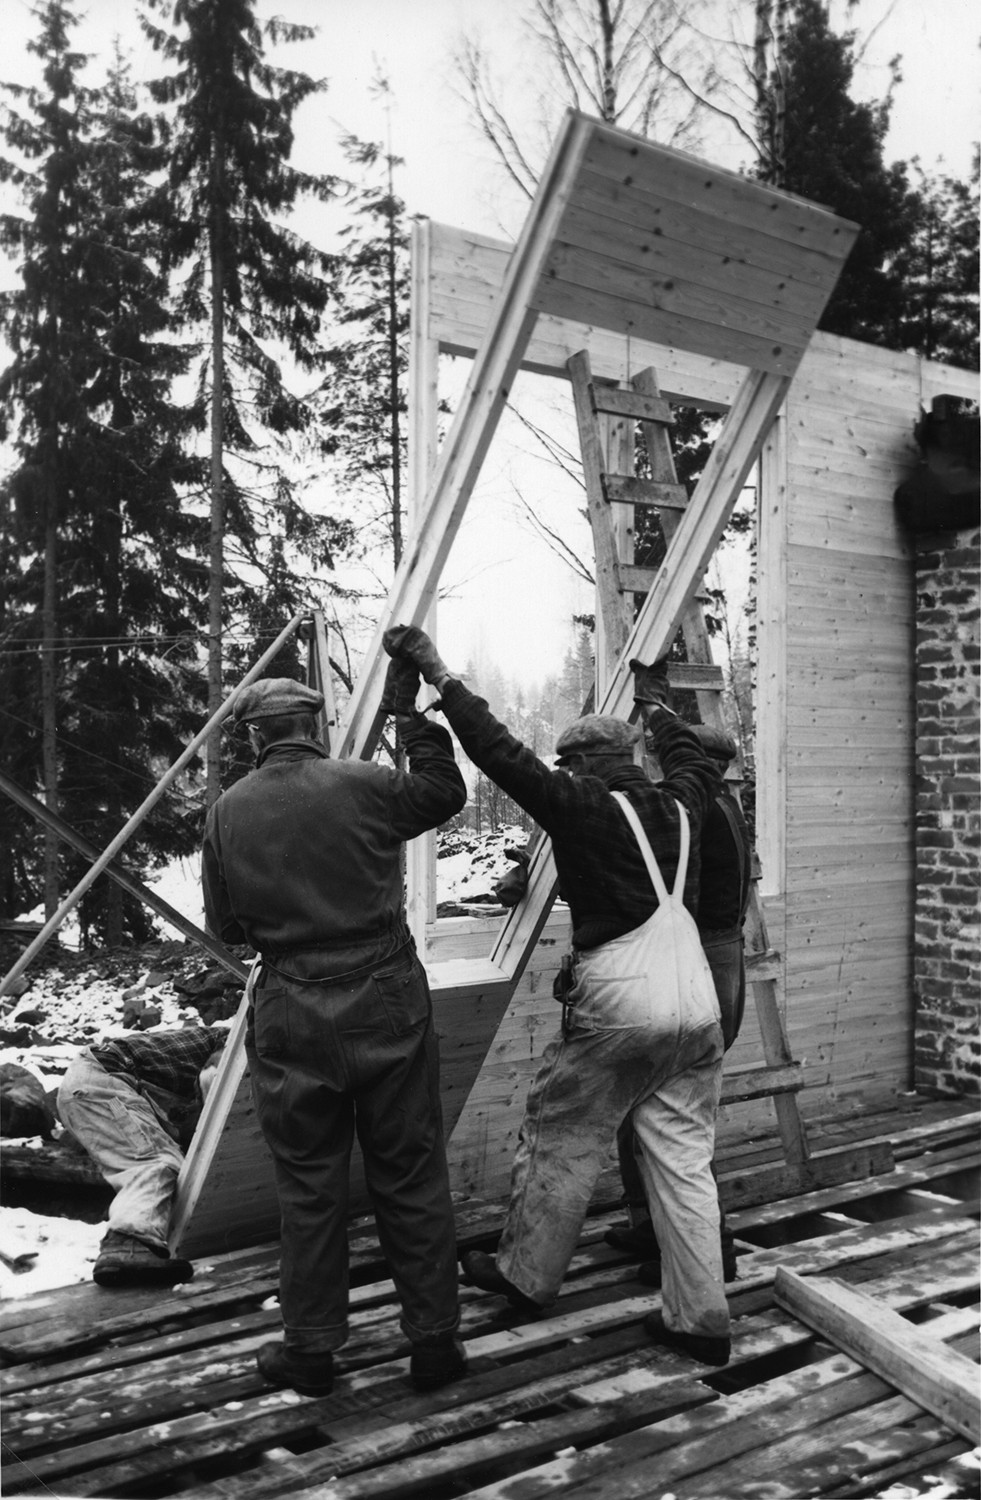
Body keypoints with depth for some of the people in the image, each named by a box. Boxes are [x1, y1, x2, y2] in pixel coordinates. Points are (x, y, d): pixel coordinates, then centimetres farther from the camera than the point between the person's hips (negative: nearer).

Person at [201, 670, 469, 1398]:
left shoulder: (229, 812, -1)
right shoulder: (363, 786, -8)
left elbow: (225, 925, 7)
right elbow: (447, 792, 10)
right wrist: (412, 716, 14)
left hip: (289, 1011, 2)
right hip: (385, 1001, -1)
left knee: (309, 1184, 13)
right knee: (411, 1176, 10)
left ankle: (311, 1350, 24)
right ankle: (435, 1341, 20)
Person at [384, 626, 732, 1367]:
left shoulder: (580, 805, -9)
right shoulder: (677, 804, 9)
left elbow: (504, 755, -13)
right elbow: (699, 762, 31)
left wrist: (441, 675, -7)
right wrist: (659, 702, 46)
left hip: (617, 1006, -6)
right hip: (696, 1005, 6)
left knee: (560, 1144, 13)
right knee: (685, 1161, 11)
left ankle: (526, 1275, 29)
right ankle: (701, 1320, 15)